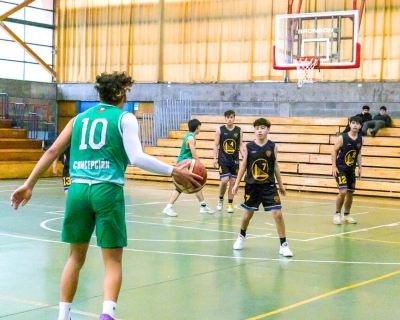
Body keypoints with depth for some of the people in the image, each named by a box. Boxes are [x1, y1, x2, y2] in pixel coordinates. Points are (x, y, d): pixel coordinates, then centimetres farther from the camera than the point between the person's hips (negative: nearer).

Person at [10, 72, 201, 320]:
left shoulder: (80, 118, 17)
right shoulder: (125, 118, 4)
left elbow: (52, 152, 14)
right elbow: (136, 157, -9)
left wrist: (29, 185, 19)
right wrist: (174, 172, -4)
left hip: (78, 189, 4)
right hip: (107, 191, -4)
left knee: (76, 257, 17)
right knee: (113, 261, 1)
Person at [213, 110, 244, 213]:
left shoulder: (239, 130, 2)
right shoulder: (220, 130, -2)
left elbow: (241, 145, 6)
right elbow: (216, 145, 0)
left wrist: (244, 156, -10)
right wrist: (215, 158, -9)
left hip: (234, 160, 2)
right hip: (223, 160, -2)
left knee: (233, 182, 4)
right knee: (224, 180, -14)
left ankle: (230, 204, 14)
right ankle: (220, 200, 11)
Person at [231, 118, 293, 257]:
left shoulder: (272, 147, -3)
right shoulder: (249, 147, -4)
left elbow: (275, 166, 6)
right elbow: (243, 165, 3)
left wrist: (281, 185, 9)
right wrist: (237, 183, 2)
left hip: (269, 186, 0)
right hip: (252, 186, 0)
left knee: (278, 214, -10)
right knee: (248, 214, 14)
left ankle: (283, 245, -1)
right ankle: (241, 236, 42)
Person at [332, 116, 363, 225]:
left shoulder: (360, 139, 2)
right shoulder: (342, 138, -13)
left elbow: (358, 154, 13)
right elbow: (334, 151, -8)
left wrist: (360, 168, 10)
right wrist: (334, 166, -15)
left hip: (351, 169, 6)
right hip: (340, 168, -6)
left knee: (350, 193, 10)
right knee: (343, 191, -17)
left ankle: (346, 215, 25)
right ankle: (337, 214, 1)